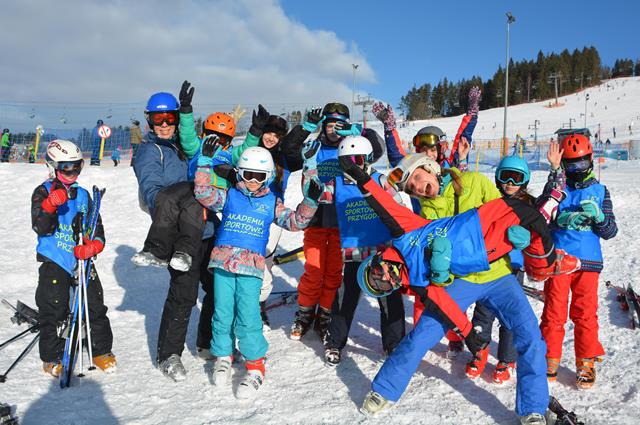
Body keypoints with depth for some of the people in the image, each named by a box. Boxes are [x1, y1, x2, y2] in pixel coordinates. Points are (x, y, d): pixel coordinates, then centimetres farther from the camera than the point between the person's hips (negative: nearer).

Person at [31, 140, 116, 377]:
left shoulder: (83, 195, 12)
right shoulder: (43, 192, 0)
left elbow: (97, 226, 9)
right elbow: (41, 228, -12)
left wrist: (93, 245, -12)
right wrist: (51, 204, -29)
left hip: (82, 260, 4)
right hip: (53, 261, -3)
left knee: (95, 305, 4)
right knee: (54, 309, 0)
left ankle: (102, 351, 18)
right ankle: (52, 358, 16)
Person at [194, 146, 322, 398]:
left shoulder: (272, 203, 15)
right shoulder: (228, 196, 14)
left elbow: (295, 222, 12)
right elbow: (203, 192, 3)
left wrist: (310, 201, -1)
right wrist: (205, 161, -3)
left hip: (251, 265, -1)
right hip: (223, 261, 1)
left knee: (247, 316, -8)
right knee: (222, 313, 6)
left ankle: (255, 365, 6)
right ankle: (223, 356, 28)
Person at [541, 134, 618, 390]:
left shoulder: (600, 191, 8)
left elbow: (610, 232, 6)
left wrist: (598, 216, -14)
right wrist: (563, 219, -22)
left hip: (588, 263, 1)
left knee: (585, 313, 6)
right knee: (554, 312, 4)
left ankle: (586, 363, 20)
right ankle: (550, 360, 17)